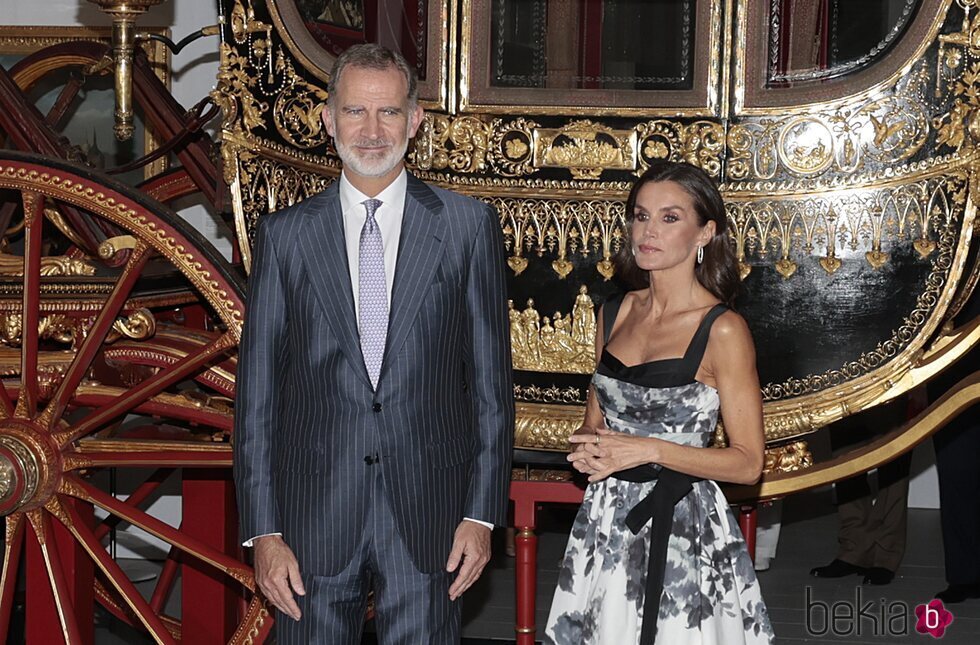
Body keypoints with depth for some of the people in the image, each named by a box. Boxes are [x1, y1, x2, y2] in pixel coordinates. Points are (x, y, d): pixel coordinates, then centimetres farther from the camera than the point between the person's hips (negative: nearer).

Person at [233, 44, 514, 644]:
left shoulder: (468, 226, 2)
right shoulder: (285, 234, 4)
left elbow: (491, 380, 3)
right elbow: (258, 392, 3)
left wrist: (482, 513, -2)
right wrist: (264, 532, -2)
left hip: (428, 520, -1)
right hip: (314, 520, 1)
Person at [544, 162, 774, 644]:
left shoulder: (722, 329, -11)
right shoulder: (615, 314, 8)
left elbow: (747, 463, -12)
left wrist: (651, 449, -20)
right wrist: (588, 451, -4)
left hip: (680, 527, -6)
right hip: (607, 520, 6)